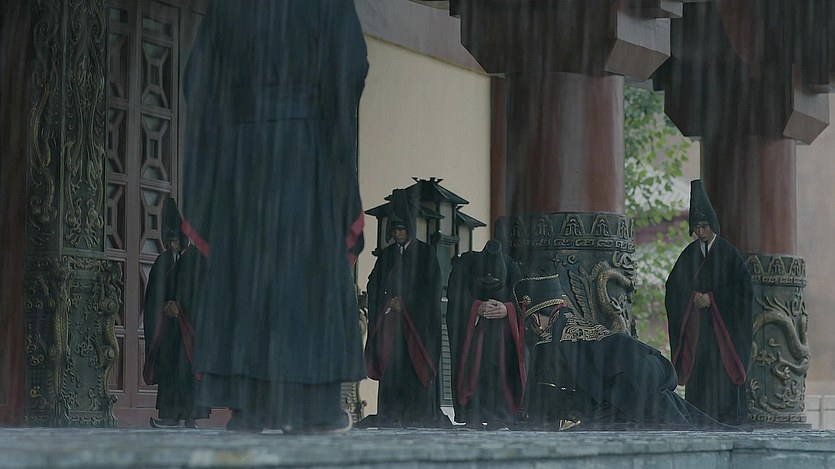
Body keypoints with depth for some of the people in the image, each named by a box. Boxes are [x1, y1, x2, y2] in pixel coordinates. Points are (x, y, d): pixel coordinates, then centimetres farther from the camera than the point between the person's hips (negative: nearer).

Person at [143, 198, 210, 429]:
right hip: (167, 322, 5)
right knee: (167, 364, -1)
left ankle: (191, 416, -12)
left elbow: (201, 290, -6)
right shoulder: (163, 261, 14)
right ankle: (170, 416, -1)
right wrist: (165, 306, -5)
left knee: (189, 365, -10)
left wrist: (179, 307, -11)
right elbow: (153, 294, 13)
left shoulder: (197, 259, 0)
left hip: (190, 321, -5)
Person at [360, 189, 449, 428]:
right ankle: (390, 415, -5)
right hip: (390, 318, 4)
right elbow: (374, 287, 12)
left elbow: (432, 286, -5)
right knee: (391, 366, -4)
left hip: (417, 319, -4)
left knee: (415, 364, -10)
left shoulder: (425, 252, 3)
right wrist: (387, 304, -5)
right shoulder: (387, 255, 15)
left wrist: (405, 301, -11)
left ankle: (419, 414, -10)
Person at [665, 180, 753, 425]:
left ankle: (726, 415, -8)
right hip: (696, 322, 3)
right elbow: (674, 286, 10)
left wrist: (711, 298, -11)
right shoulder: (689, 254, 11)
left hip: (723, 321, -3)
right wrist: (694, 297, -8)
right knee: (697, 366, -3)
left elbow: (741, 286, -5)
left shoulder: (728, 252, 0)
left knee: (722, 366, -10)